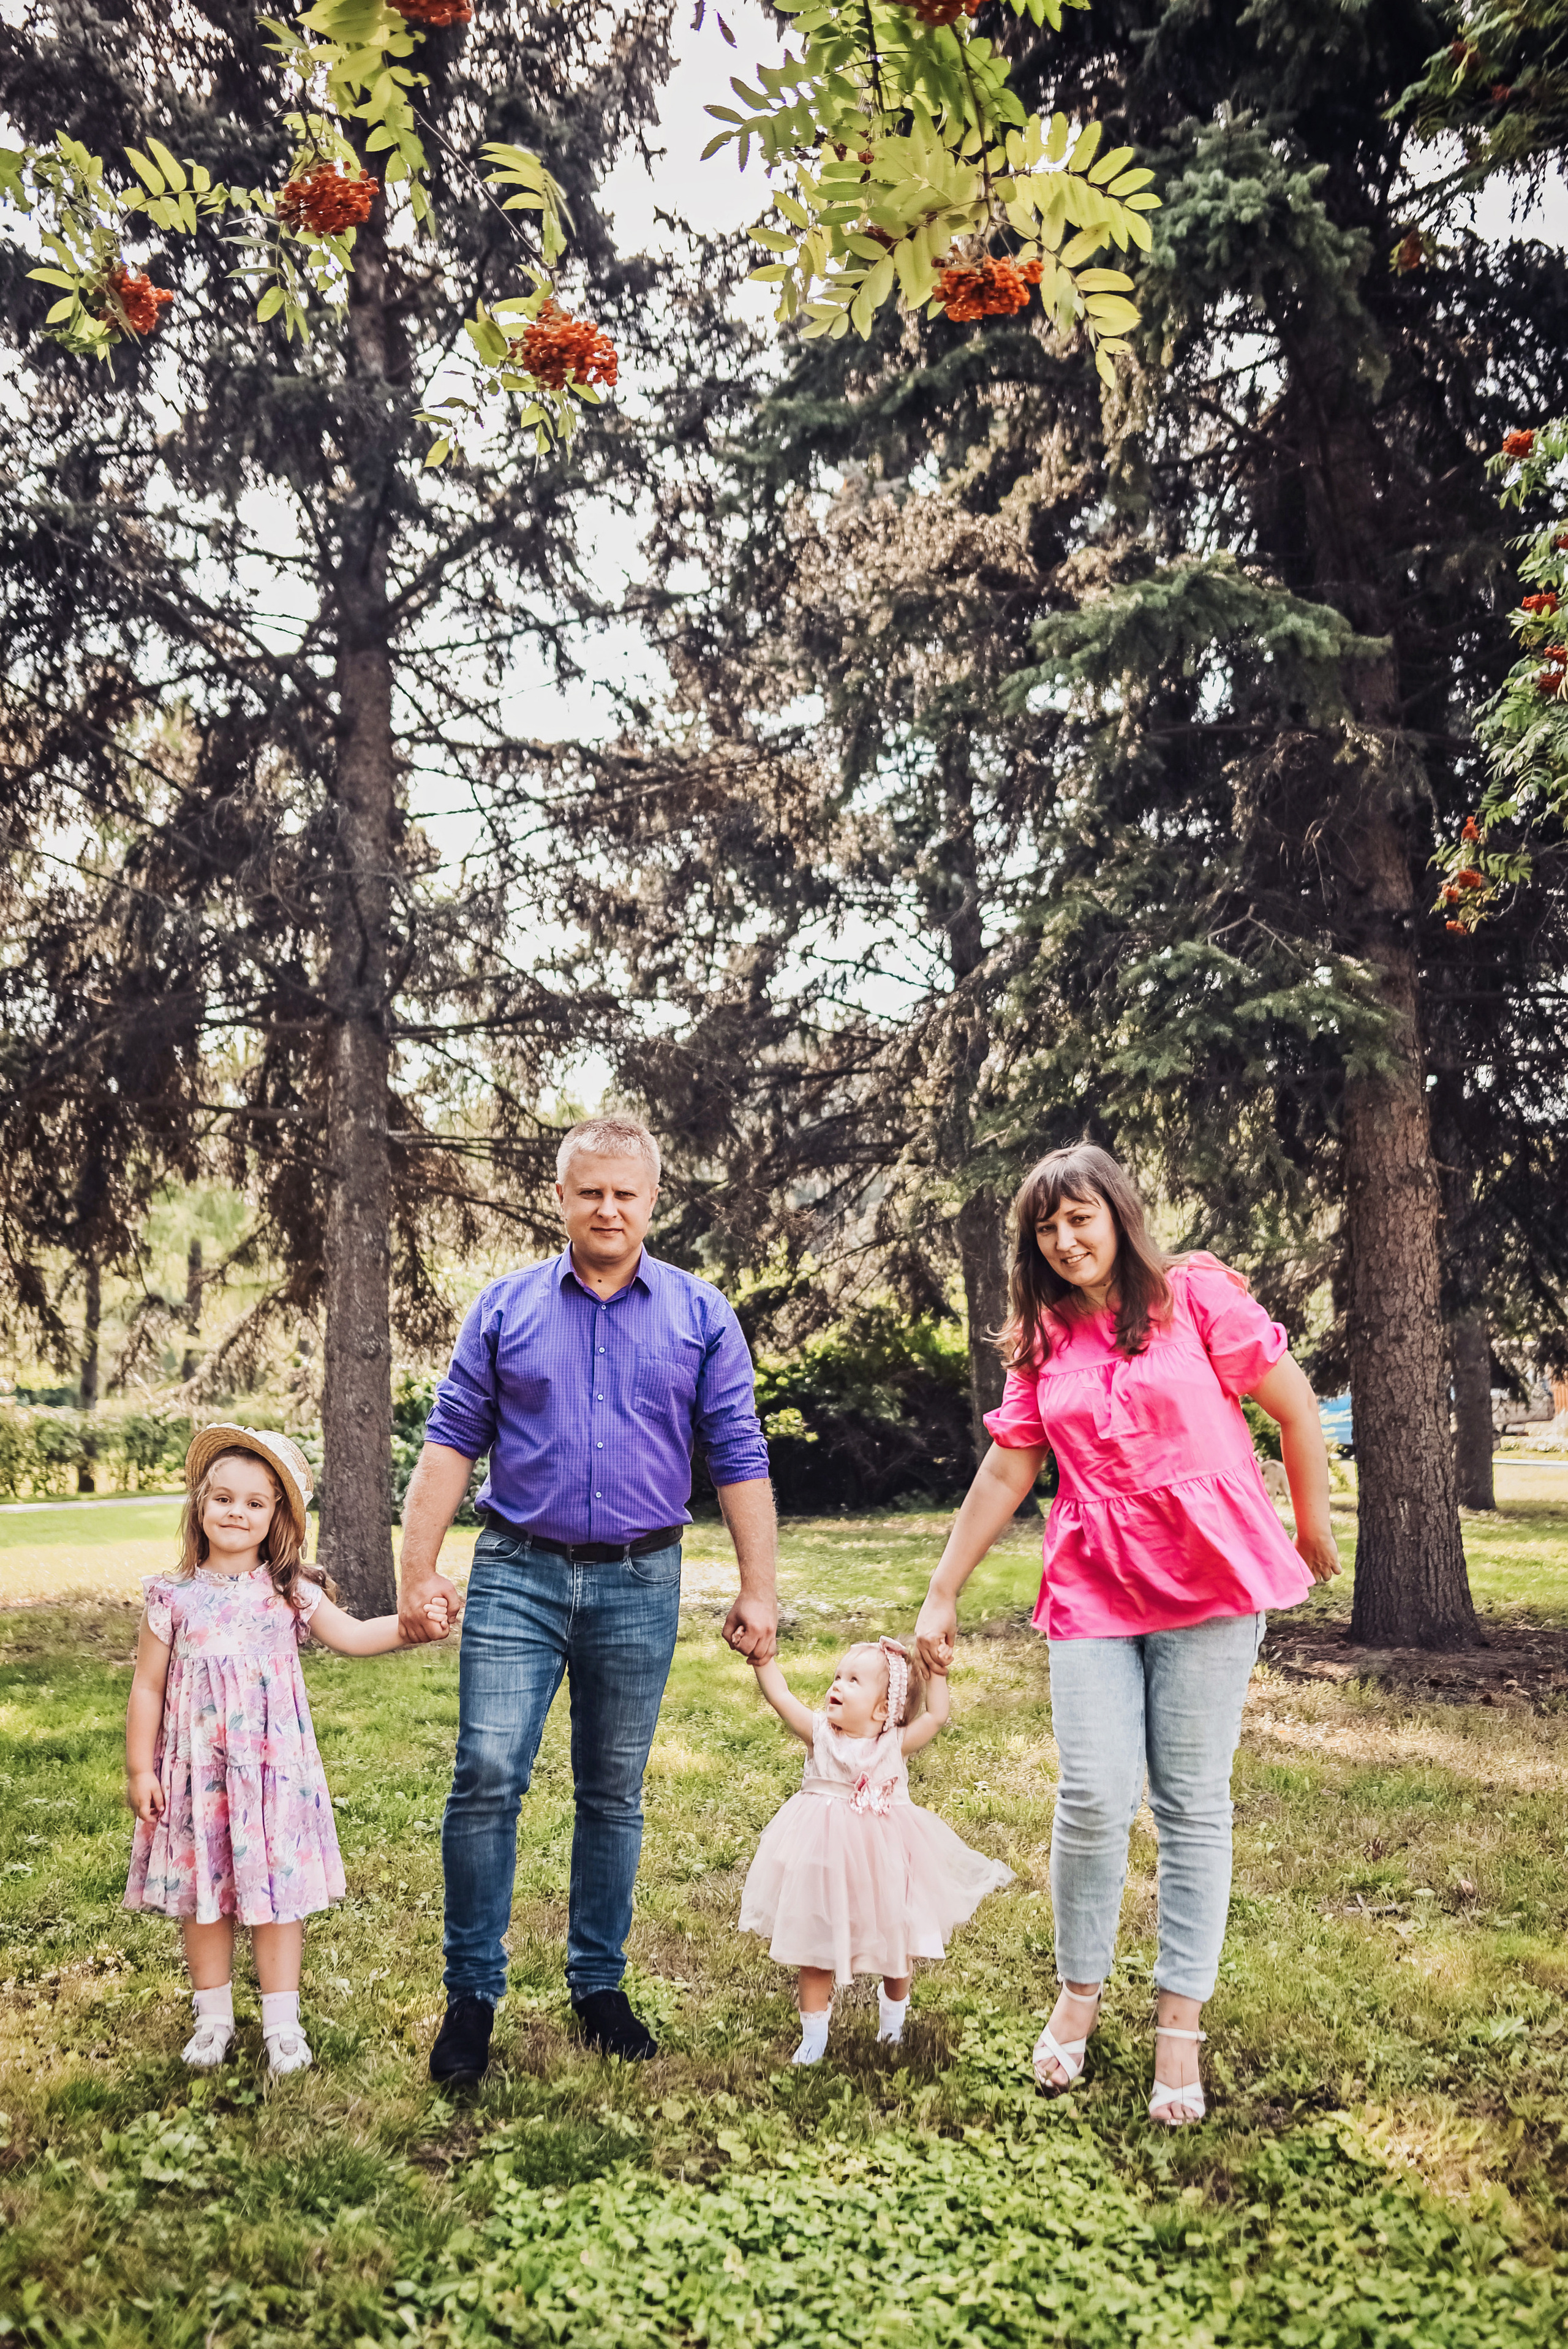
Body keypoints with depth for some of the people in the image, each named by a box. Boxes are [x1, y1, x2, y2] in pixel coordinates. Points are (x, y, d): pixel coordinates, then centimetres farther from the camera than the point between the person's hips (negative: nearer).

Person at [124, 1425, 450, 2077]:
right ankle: (213, 2018, 28)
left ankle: (282, 2024, 17)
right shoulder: (174, 1598, -2)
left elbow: (352, 1636, -3)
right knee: (202, 1897, 10)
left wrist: (408, 1626, -20)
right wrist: (140, 1770, 1)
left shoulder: (290, 1593, -1)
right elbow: (147, 1687, 2)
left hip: (275, 1769, 0)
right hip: (197, 1772, 0)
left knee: (277, 1895, 4)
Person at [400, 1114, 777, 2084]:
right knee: (487, 1775, -7)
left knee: (614, 1794, 11)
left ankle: (599, 1983, 26)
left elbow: (739, 1458, 3)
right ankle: (473, 1988, 9)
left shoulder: (701, 1316, 3)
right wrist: (420, 1571, -2)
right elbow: (453, 1442, 4)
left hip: (640, 1583, 1)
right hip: (519, 1574, 0)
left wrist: (759, 1590, 0)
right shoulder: (507, 1308, 4)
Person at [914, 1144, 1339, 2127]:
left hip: (1208, 1576, -2)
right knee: (1094, 1799, -6)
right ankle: (1080, 1991, 18)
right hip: (1092, 1591, 2)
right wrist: (942, 1595, 11)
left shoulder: (1197, 1295, -2)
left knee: (1194, 1804, 2)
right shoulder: (1043, 1342, 10)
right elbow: (1005, 1474, 11)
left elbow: (1296, 1407, 3)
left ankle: (1180, 2025, 15)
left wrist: (1315, 1525, 8)